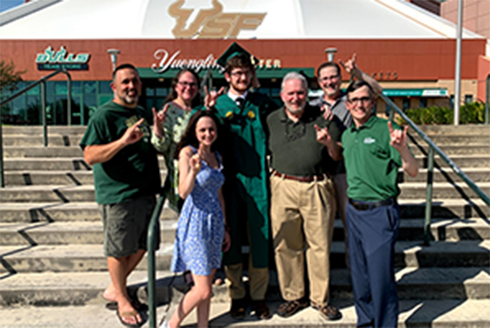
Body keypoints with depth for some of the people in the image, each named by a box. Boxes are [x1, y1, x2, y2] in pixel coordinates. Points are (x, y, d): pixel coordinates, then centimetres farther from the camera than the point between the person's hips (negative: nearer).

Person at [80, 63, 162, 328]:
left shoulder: (144, 115, 15)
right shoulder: (104, 115, -10)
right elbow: (90, 156, -19)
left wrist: (159, 132, 8)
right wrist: (123, 141, -31)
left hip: (146, 193, 8)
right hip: (118, 195, -8)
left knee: (141, 246, 17)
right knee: (119, 250, 4)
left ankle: (115, 288, 37)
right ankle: (122, 300, 25)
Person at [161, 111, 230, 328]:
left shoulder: (216, 156, 11)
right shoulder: (188, 152, -9)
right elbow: (183, 192, -19)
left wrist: (224, 228, 18)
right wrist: (194, 171, -37)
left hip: (215, 222, 7)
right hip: (196, 222, -7)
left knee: (206, 286, 12)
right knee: (202, 290, -4)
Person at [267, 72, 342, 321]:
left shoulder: (322, 117, 6)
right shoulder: (271, 120, 10)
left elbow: (338, 157, 8)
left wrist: (329, 144, -12)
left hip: (317, 188, -1)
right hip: (283, 188, 1)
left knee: (320, 245, 4)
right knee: (285, 246, 6)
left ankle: (320, 298, 20)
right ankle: (293, 296, 23)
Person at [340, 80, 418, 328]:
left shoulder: (386, 130, -10)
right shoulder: (347, 135, 10)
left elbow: (413, 171, -15)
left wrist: (402, 149, -34)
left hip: (380, 212, -7)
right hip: (354, 211, 7)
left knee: (381, 277, -1)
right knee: (359, 275, 17)